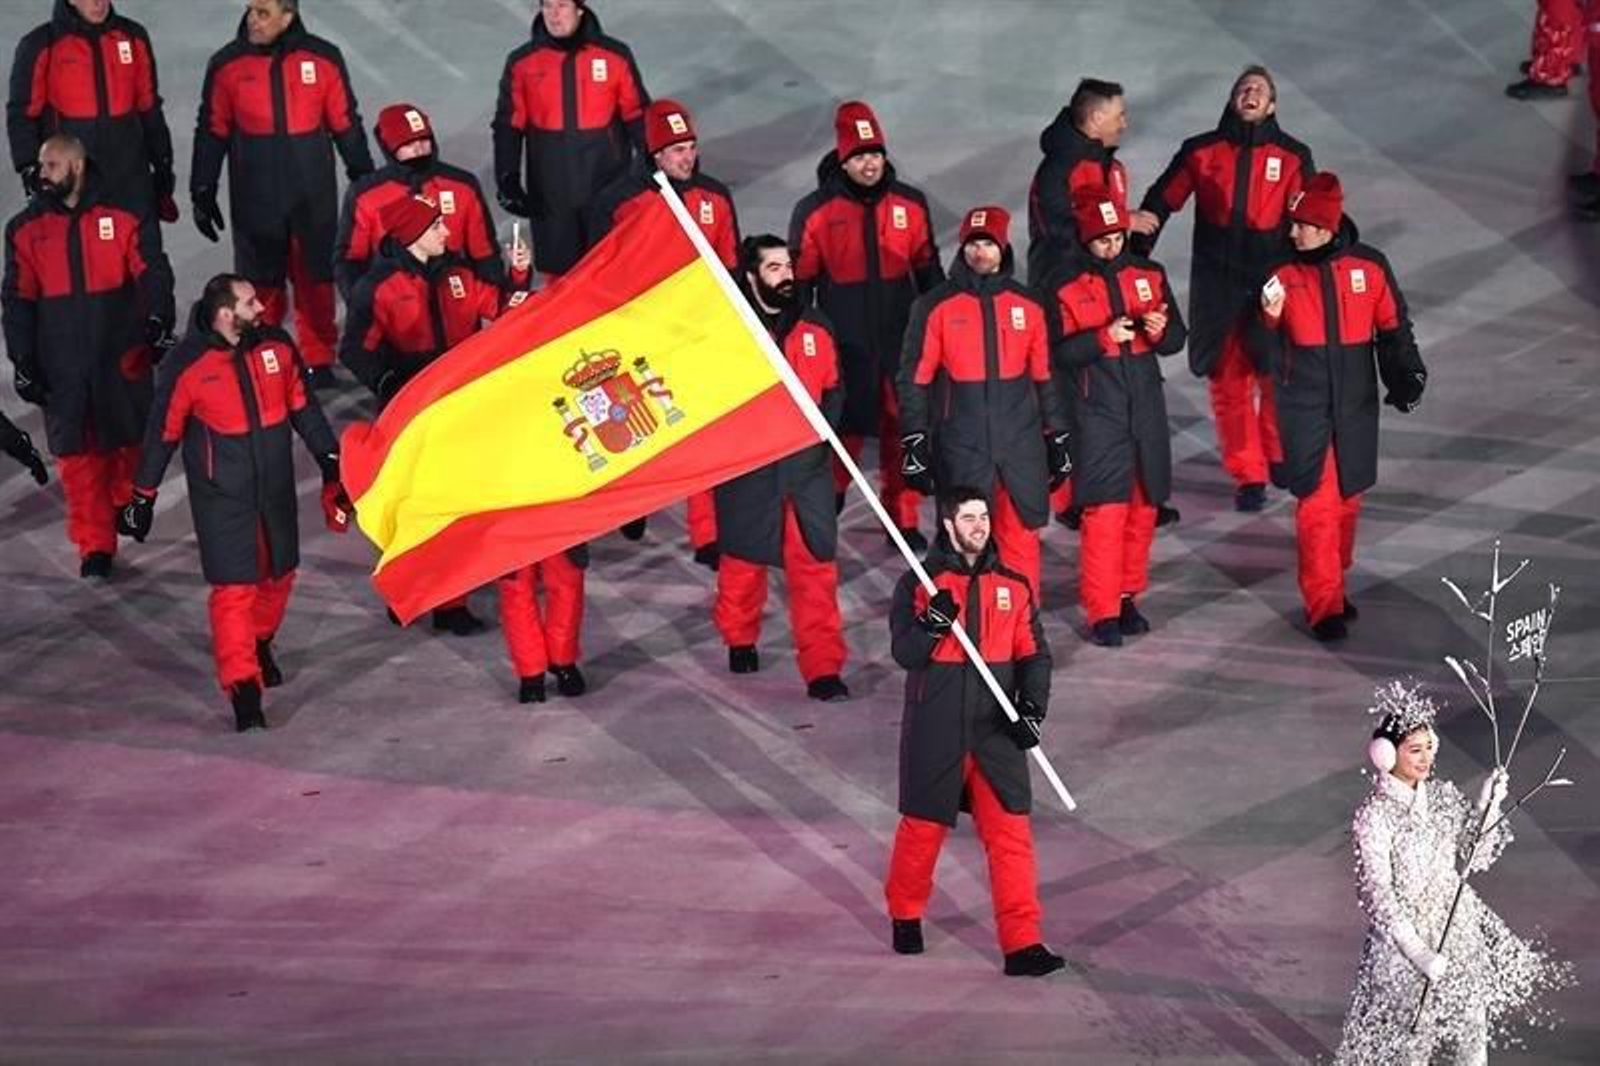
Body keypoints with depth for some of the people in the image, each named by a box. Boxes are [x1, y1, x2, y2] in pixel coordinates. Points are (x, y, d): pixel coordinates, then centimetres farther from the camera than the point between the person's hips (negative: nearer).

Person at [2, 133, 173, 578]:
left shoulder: (123, 218, -2)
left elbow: (152, 273, -5)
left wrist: (157, 321, -21)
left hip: (122, 356, -1)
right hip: (62, 366, 1)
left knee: (131, 440, 10)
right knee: (77, 455, 0)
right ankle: (95, 546, 6)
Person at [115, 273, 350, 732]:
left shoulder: (277, 346, -4)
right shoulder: (187, 365, -17)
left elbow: (303, 408, 9)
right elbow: (163, 433, -6)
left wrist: (331, 462, 11)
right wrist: (143, 496, 0)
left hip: (275, 489, 5)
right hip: (221, 496, -5)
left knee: (278, 574, 18)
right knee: (234, 588, -10)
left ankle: (260, 645, 44)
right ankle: (243, 687, -9)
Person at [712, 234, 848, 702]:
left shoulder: (814, 327, 7)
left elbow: (832, 392, 14)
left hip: (808, 464, 2)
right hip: (747, 468, -2)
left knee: (816, 565, -5)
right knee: (743, 558, 13)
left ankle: (823, 668, -4)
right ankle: (740, 640, 38)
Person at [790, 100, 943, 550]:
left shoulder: (910, 204, 3)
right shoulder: (816, 212, -6)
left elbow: (928, 270, 13)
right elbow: (800, 282, 1)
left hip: (901, 340, 3)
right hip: (844, 345, -2)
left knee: (903, 429, 7)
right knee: (846, 428, 3)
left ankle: (903, 517, 20)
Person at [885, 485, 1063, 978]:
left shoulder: (1013, 587, 7)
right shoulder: (919, 584, -2)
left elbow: (1033, 654, 8)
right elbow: (905, 654, -8)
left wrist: (1032, 705, -7)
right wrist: (932, 623, -26)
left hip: (996, 730, 2)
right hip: (936, 730, -2)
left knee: (1011, 832, -5)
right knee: (924, 826, 9)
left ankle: (1022, 944, -5)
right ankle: (905, 916, 35)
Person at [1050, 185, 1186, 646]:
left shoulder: (1149, 274, 7)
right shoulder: (1066, 286, -4)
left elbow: (1178, 337, 11)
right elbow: (1057, 352, -10)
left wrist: (1161, 331, -12)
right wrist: (1104, 338, -22)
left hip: (1146, 406, 5)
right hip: (1098, 411, -4)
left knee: (1143, 506, 10)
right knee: (1105, 510, -9)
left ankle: (1128, 597, 24)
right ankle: (1102, 611, -2)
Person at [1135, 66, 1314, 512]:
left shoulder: (1292, 157, 5)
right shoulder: (1201, 153, 5)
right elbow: (1160, 202, 10)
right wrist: (1135, 256, 4)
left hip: (1274, 286, -1)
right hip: (1217, 286, 1)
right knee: (1228, 380, 0)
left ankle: (1281, 459, 20)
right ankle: (1248, 475, 7)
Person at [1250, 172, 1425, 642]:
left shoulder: (1370, 267, -3)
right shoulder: (1283, 272, -4)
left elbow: (1393, 329, 8)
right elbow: (1265, 352, -1)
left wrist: (1405, 375, -3)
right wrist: (1270, 320, -21)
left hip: (1355, 405, 2)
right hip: (1304, 406, -2)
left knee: (1347, 499, 13)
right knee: (1316, 503, -7)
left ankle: (1335, 584, 32)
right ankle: (1323, 605, -3)